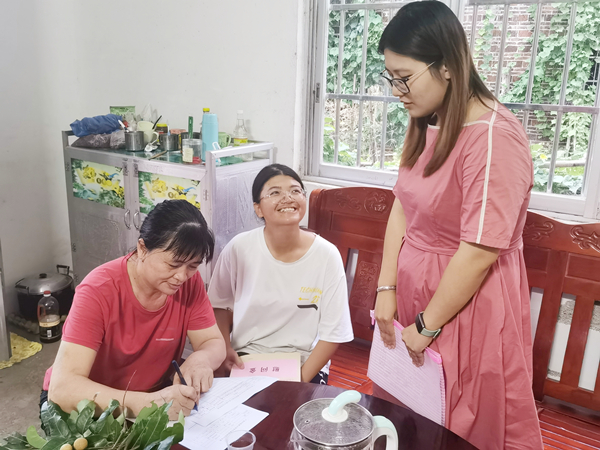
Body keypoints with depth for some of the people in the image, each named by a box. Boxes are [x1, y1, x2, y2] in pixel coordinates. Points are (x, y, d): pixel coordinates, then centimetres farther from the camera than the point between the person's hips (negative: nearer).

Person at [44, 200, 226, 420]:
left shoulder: (189, 281, -14)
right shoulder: (99, 291, -27)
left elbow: (214, 343, -6)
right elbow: (62, 388, -33)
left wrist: (201, 359, -30)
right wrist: (148, 402, -46)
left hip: (153, 393, 2)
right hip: (87, 405, -2)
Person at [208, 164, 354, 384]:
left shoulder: (327, 255, -10)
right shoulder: (239, 248, -7)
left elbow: (332, 333, -6)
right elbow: (220, 304, 9)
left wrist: (302, 379, -14)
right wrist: (224, 348, -5)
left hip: (305, 364, -1)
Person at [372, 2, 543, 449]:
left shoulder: (494, 138, -22)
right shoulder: (426, 126, 5)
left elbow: (479, 253, -23)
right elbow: (402, 207, 4)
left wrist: (427, 327, -13)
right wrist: (386, 289, -1)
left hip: (467, 306, -7)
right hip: (414, 291, 8)